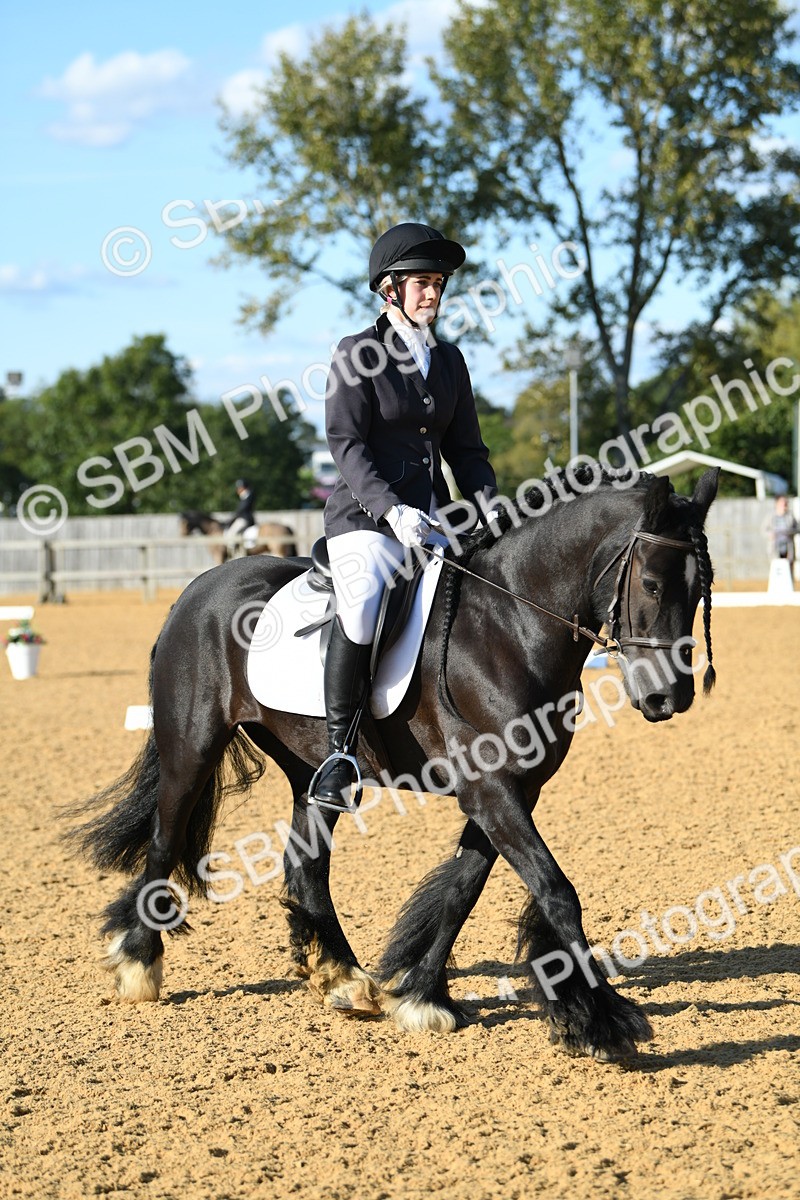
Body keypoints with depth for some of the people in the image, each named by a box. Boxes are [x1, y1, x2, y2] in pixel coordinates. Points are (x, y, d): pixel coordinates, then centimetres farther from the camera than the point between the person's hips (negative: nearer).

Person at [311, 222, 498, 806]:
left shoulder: (450, 361, 14)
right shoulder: (358, 355, -2)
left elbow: (467, 448, 17)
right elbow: (347, 444, -10)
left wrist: (488, 507, -1)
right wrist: (390, 509, -23)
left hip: (432, 520, 6)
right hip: (365, 517, -6)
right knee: (363, 610, -32)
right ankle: (339, 749, -20)